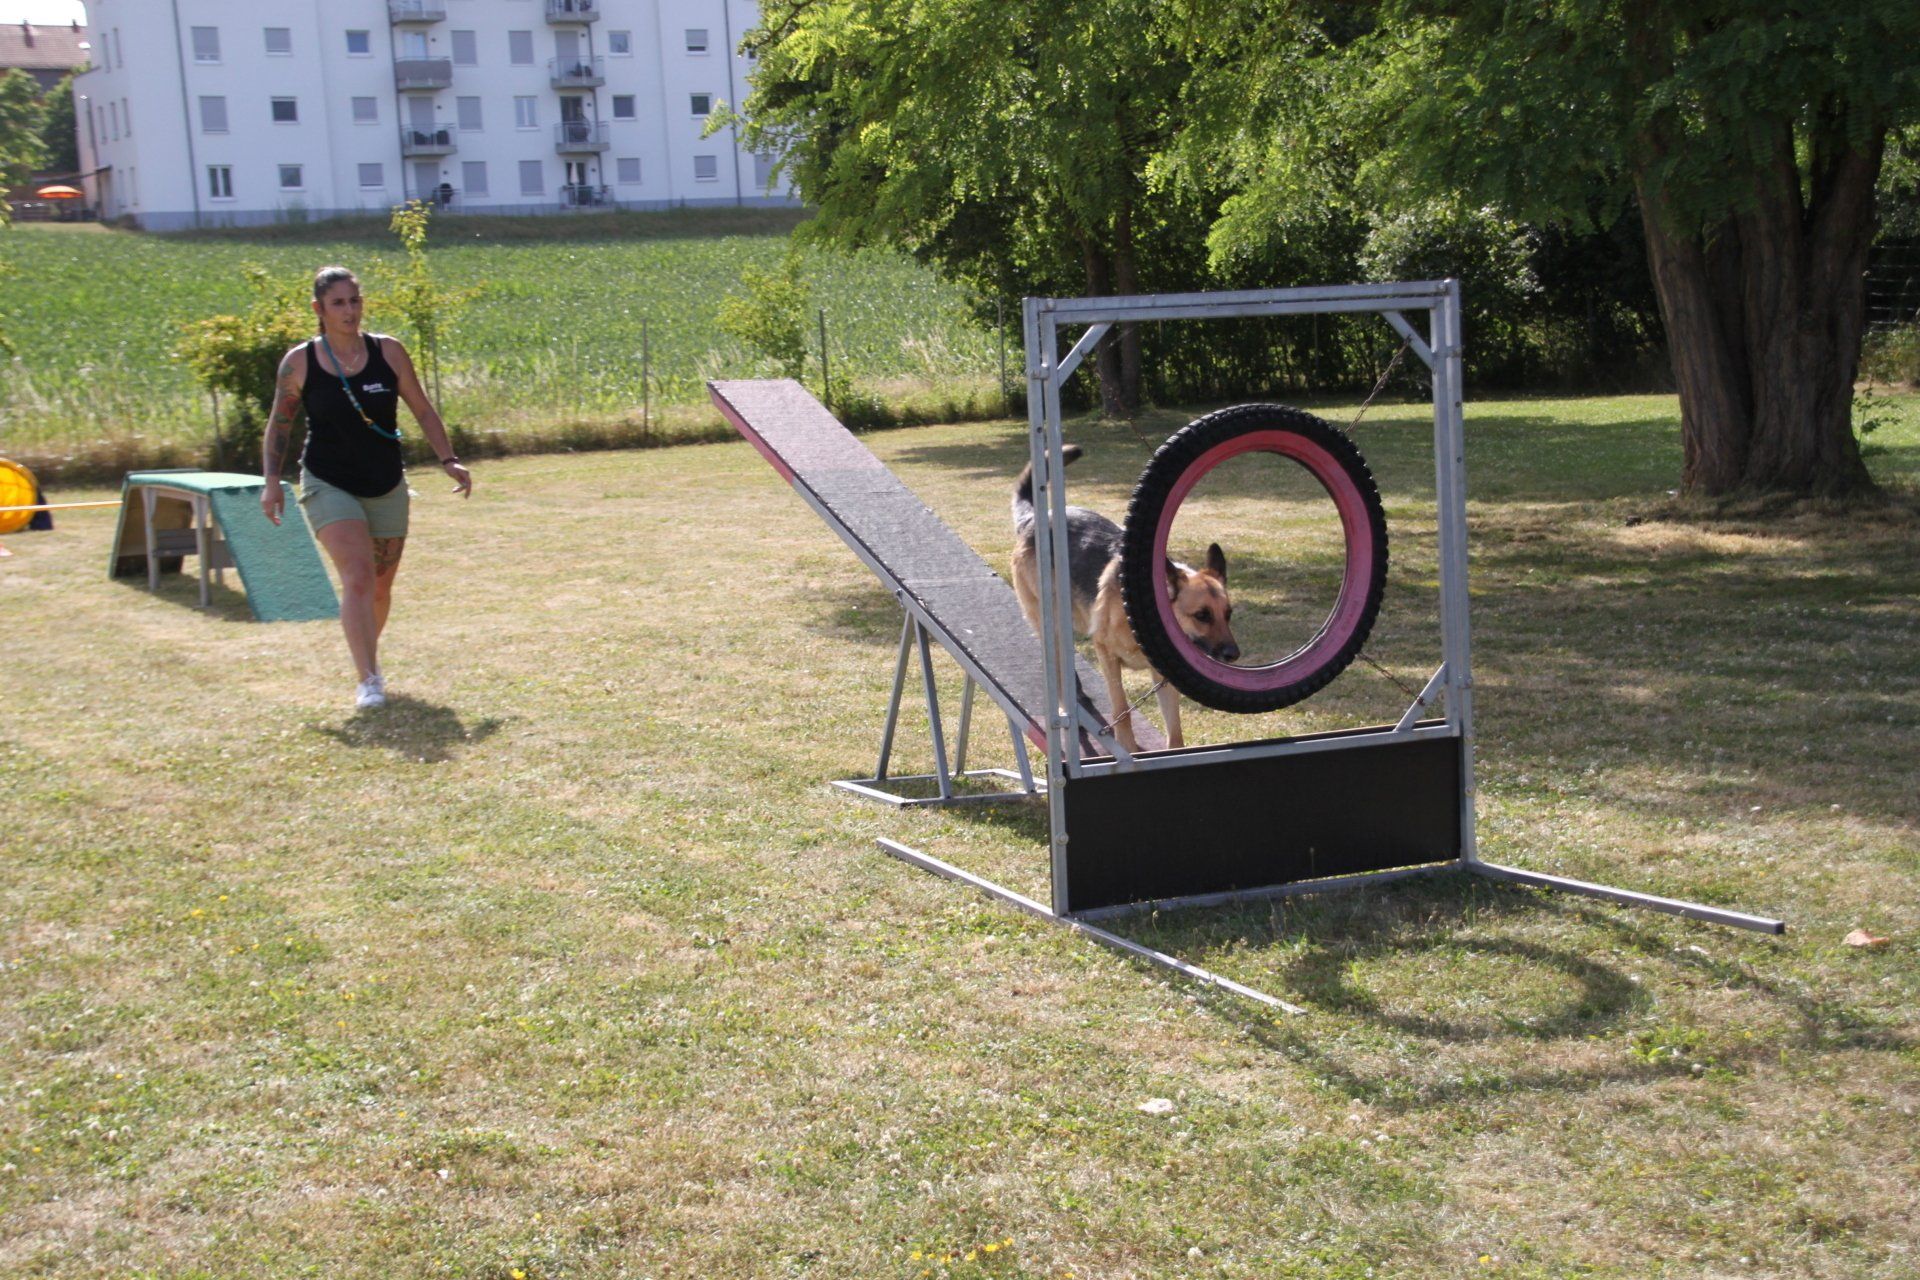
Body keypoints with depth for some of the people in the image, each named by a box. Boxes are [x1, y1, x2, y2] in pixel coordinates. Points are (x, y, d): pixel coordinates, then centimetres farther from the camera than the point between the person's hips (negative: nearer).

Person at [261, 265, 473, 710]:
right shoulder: (299, 363, -6)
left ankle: (367, 661, 38)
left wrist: (448, 460, -4)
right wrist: (272, 481, -3)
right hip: (328, 486, -3)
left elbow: (423, 410, 6)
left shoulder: (388, 352, -2)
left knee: (380, 588, 12)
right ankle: (368, 680, -21)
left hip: (387, 488, 3)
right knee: (358, 576, -21)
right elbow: (279, 425, 6)